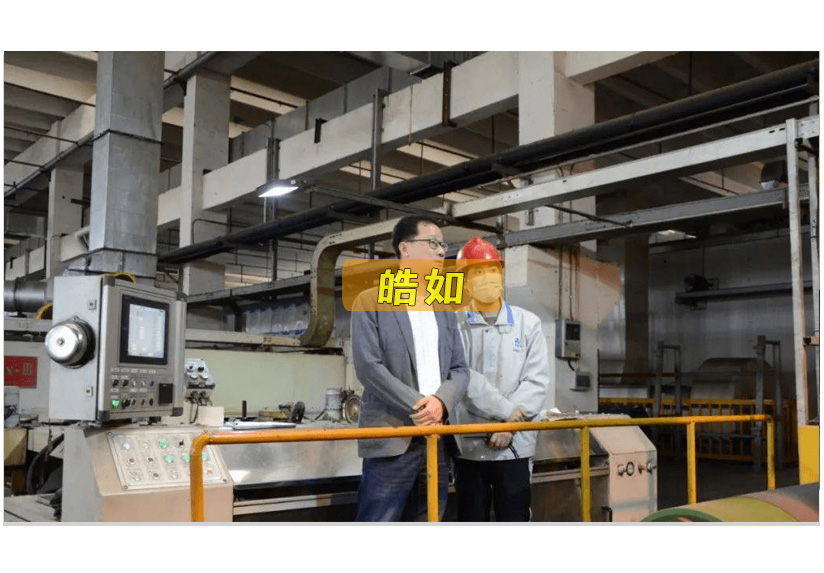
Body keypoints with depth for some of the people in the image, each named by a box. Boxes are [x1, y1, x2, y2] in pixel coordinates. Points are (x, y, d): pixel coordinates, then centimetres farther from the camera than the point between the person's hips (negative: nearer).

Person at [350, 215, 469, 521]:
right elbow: (369, 367, -10)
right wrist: (418, 406, -15)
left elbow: (460, 369, 11)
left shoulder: (445, 310, 18)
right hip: (390, 439, -5)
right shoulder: (371, 301, 0)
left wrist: (441, 401, -10)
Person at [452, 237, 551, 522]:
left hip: (514, 444, 1)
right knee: (472, 519, 10)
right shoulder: (454, 325, 1)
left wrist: (510, 423, -13)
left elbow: (537, 381, -2)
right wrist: (505, 409, -15)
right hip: (468, 444, 0)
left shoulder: (528, 323, 6)